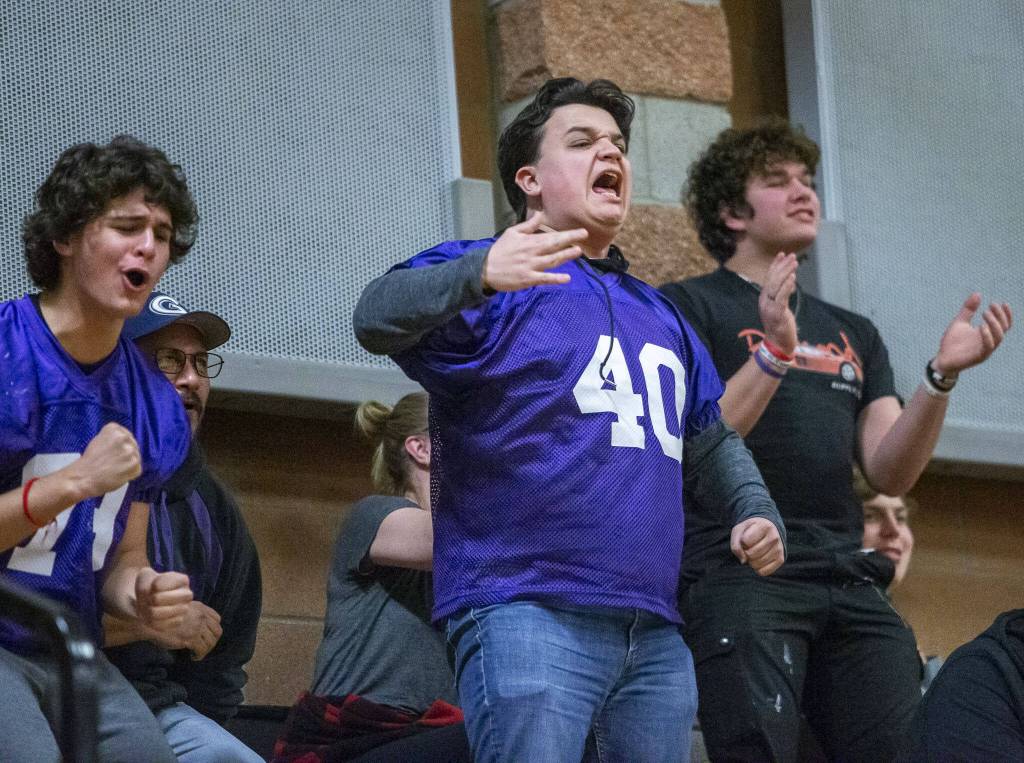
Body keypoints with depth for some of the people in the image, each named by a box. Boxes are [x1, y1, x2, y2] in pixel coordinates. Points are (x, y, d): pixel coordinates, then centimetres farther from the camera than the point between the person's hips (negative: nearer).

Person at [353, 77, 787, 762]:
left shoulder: (658, 314, 27)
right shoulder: (495, 281, 3)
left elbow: (712, 439, 33)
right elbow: (377, 319, -15)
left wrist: (755, 510, 12)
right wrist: (479, 274, -33)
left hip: (655, 636, 7)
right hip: (528, 620, -7)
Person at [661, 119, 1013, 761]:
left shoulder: (854, 335, 24)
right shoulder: (688, 308, 7)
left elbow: (890, 473, 11)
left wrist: (941, 376, -3)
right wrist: (773, 354, -17)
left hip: (851, 585, 5)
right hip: (739, 571, -5)